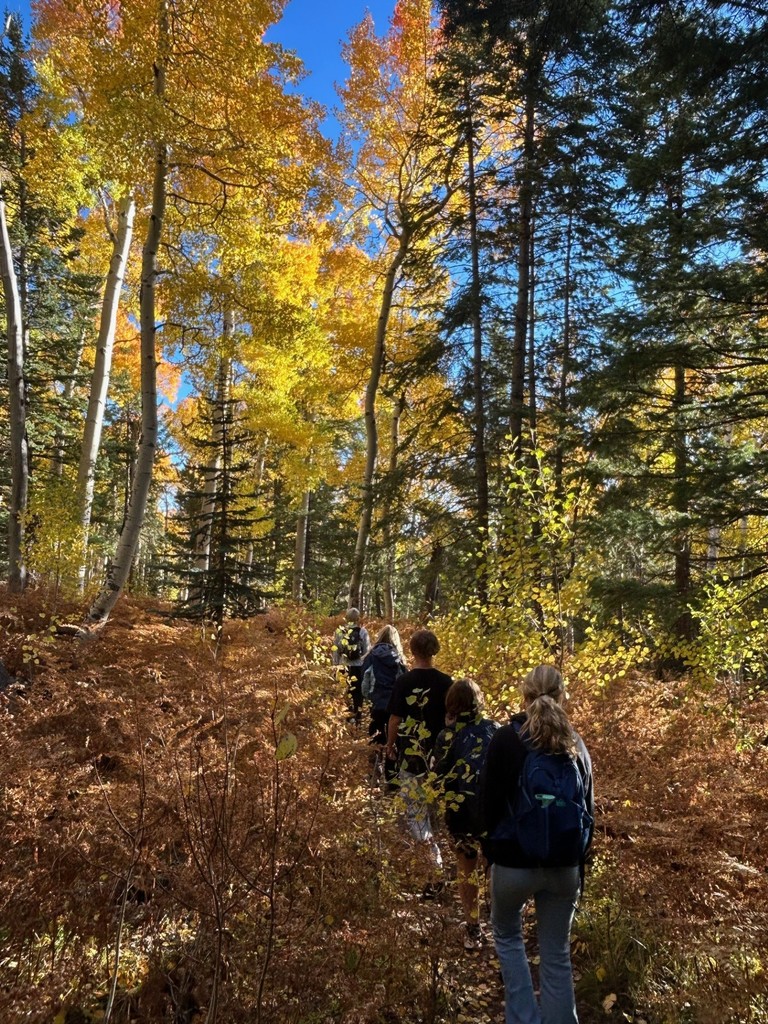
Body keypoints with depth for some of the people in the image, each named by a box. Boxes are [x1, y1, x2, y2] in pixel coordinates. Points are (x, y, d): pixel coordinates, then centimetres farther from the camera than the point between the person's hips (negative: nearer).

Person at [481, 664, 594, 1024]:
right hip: (566, 865, 3)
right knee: (557, 953, 17)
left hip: (514, 862, -3)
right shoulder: (575, 744, 1)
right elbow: (588, 809, 8)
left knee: (507, 936, 23)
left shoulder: (506, 739, -10)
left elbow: (488, 803, -5)